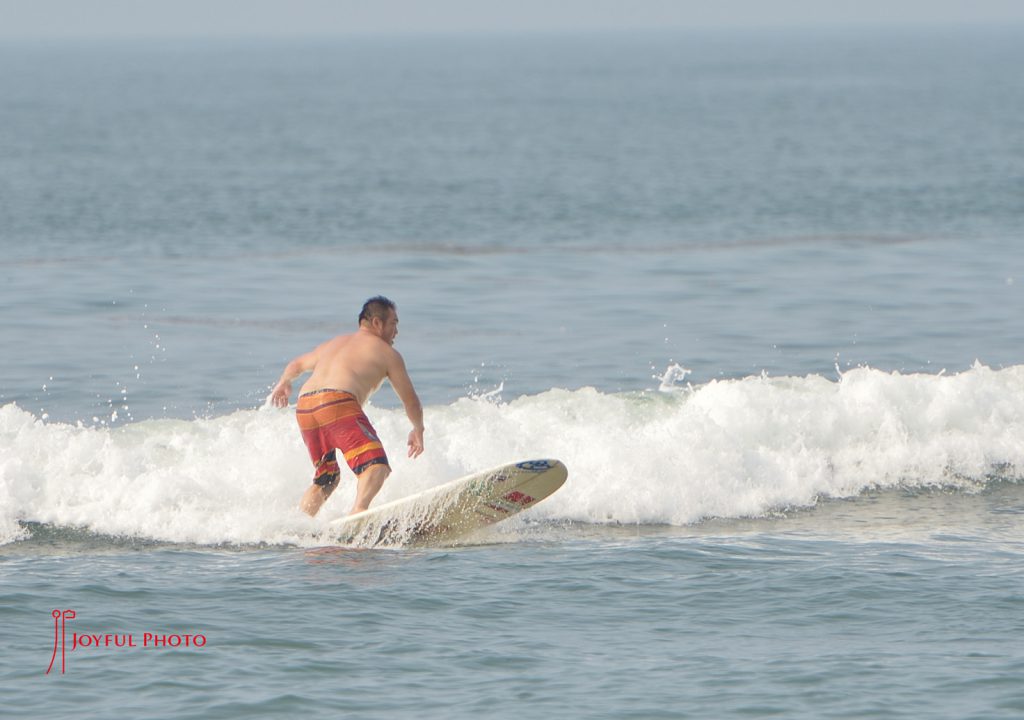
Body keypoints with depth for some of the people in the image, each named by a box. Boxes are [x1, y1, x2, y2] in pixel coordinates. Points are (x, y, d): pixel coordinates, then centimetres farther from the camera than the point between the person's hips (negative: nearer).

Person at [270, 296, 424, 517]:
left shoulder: (333, 344, 34)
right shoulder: (386, 353, 16)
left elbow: (297, 364, 50)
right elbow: (410, 401, 21)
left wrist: (284, 383, 72)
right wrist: (418, 430, 39)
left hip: (304, 405, 7)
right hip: (338, 402, -7)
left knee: (325, 478, 24)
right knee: (376, 465, -20)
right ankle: (359, 511, -46)